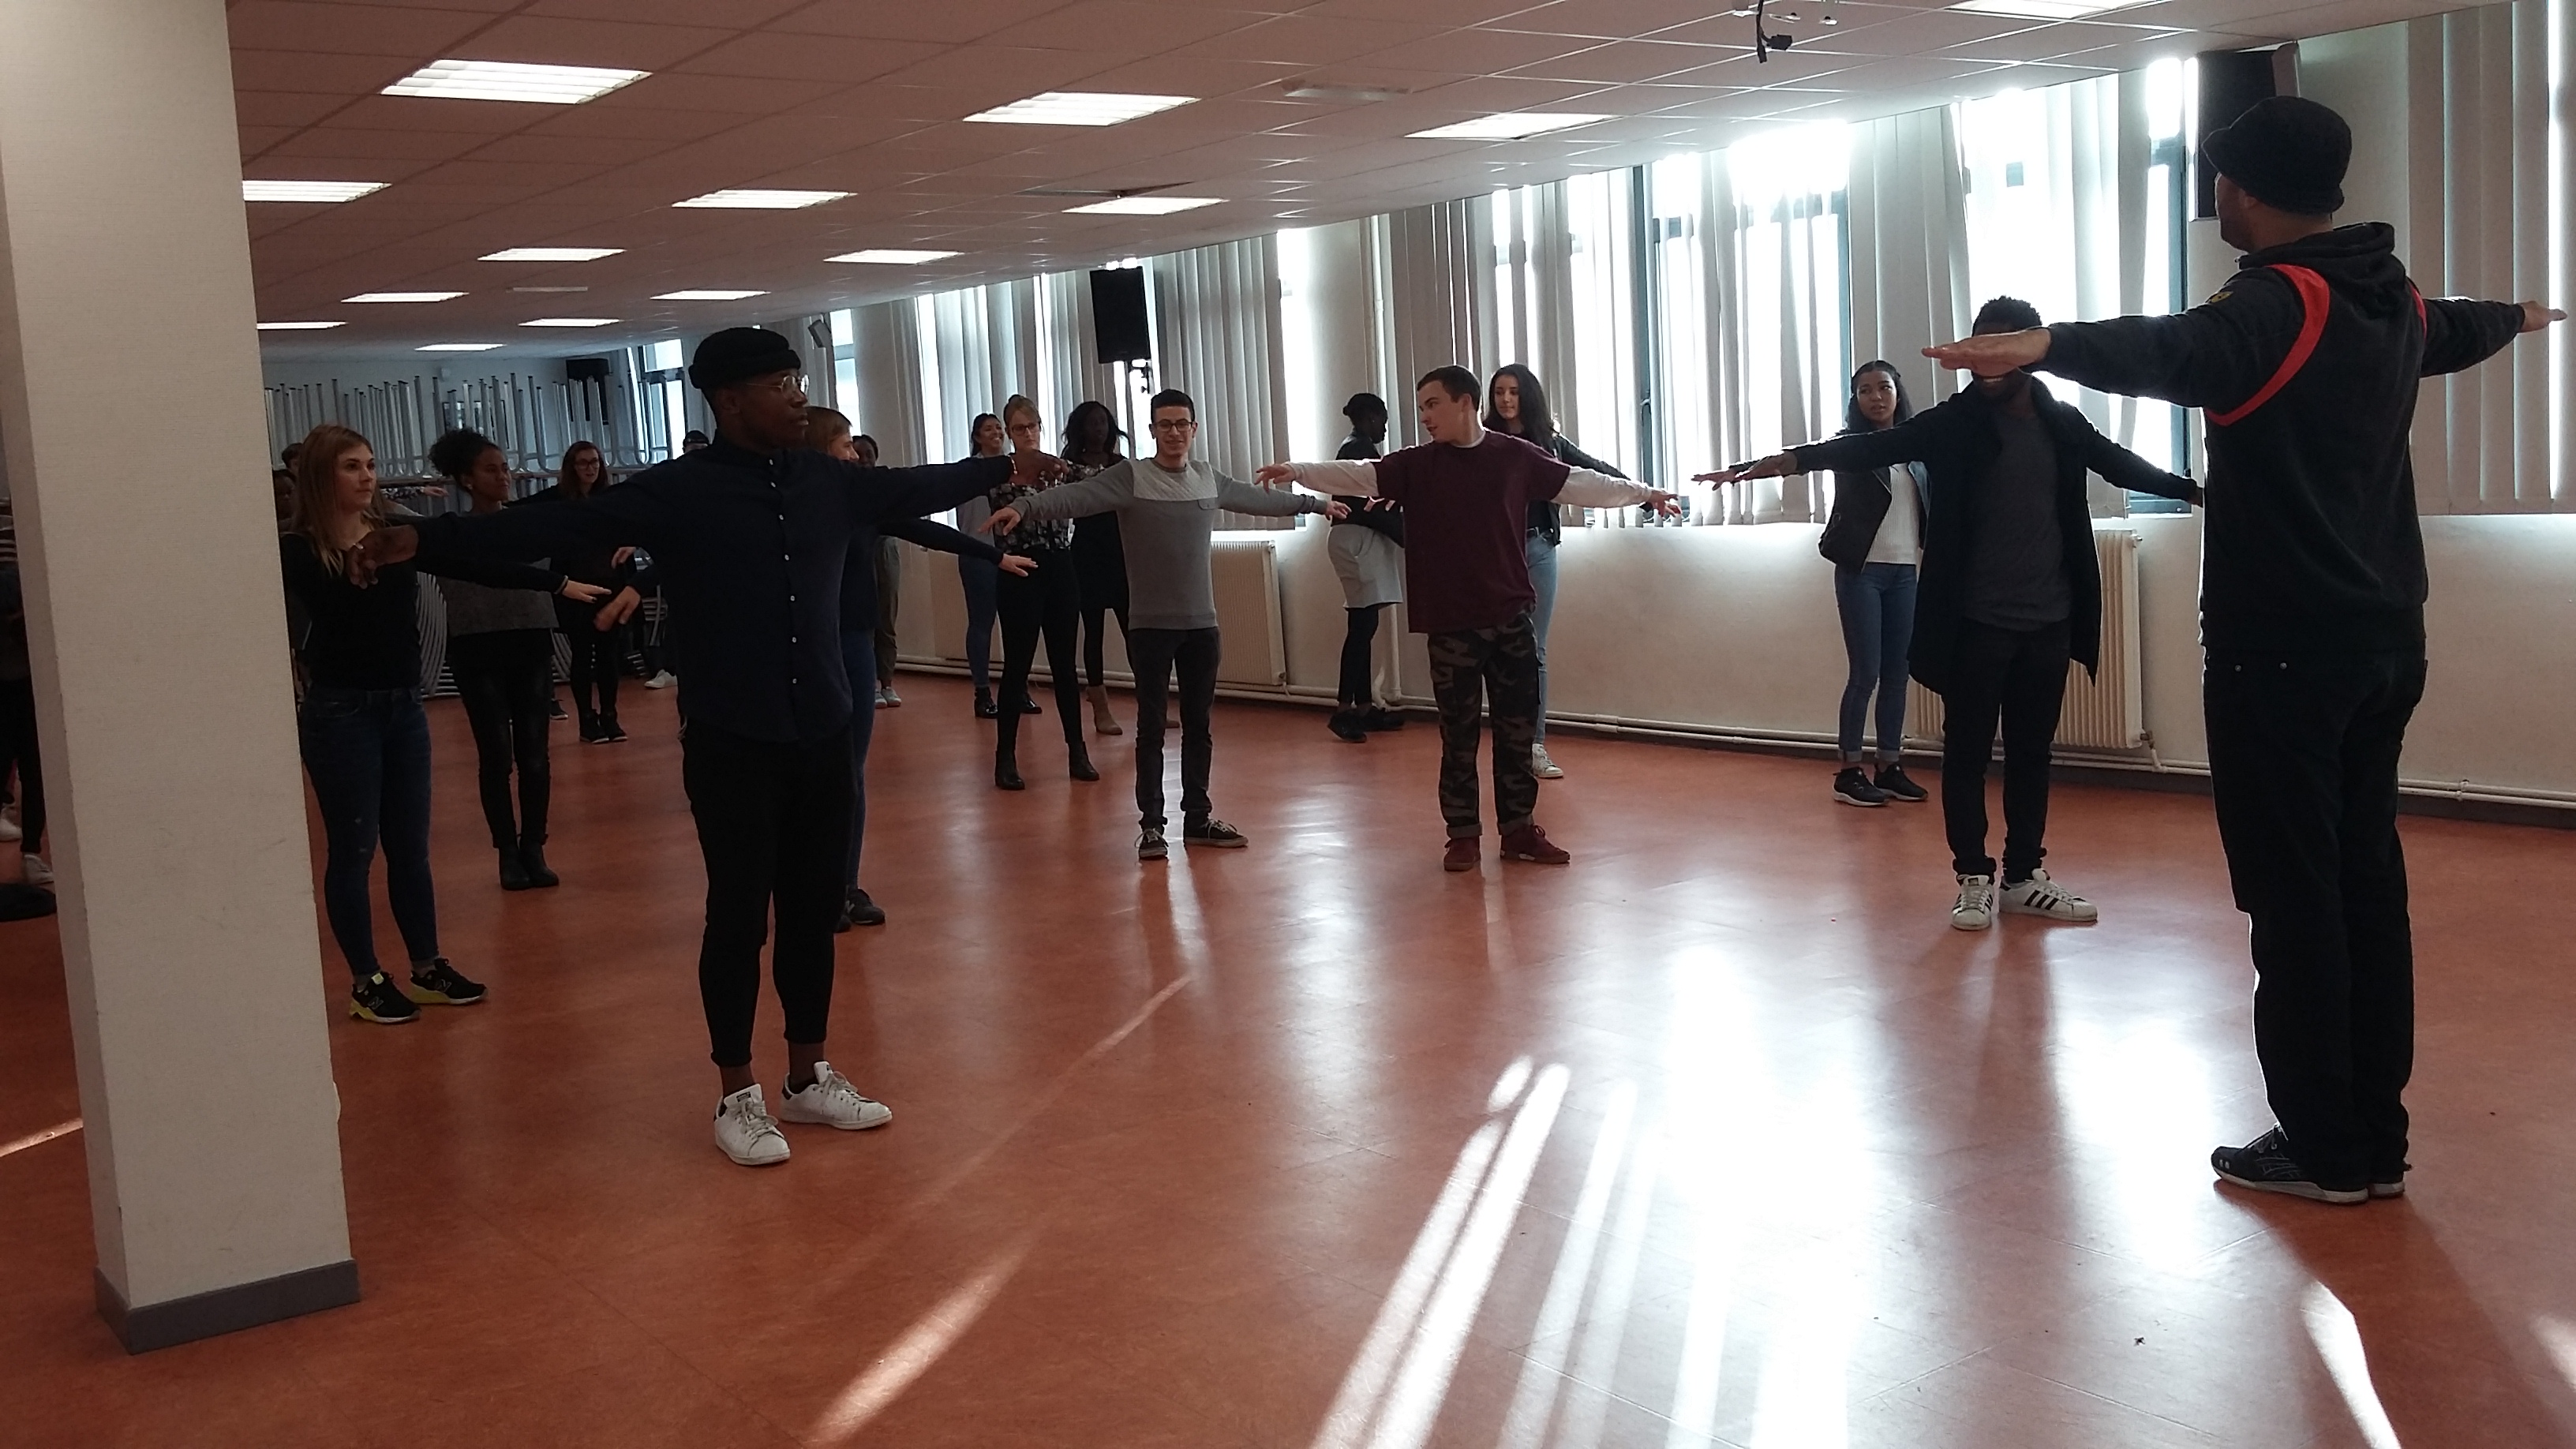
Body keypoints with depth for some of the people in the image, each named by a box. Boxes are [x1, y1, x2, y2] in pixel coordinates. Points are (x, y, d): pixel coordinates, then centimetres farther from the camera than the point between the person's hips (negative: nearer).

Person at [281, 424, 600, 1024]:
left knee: (410, 845, 11)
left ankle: (427, 968, 21)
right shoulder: (297, 551, -7)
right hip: (339, 713, -5)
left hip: (403, 706, 5)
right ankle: (366, 982, 13)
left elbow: (473, 567, 6)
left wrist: (559, 584, 4)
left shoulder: (397, 534, 5)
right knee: (352, 849, 3)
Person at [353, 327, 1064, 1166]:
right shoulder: (677, 492, -9)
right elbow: (553, 527, -15)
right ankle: (737, 1098, 18)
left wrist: (1003, 469, 33)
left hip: (822, 734, 5)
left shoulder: (829, 482, 5)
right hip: (731, 744, -5)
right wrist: (427, 538, -24)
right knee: (738, 918, 4)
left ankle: (809, 1080, 28)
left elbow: (917, 489, 22)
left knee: (814, 911, 13)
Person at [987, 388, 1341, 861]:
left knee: (1199, 725, 11)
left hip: (1202, 624, 5)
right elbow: (1075, 496, -22)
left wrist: (1314, 503, 37)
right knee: (1151, 727, 1)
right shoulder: (1130, 477, -8)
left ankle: (1198, 818, 20)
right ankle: (1151, 824, 8)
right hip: (1151, 626, -4)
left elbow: (1260, 499, 25)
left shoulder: (1210, 480, 8)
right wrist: (1025, 509, -40)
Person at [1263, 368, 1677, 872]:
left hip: (1512, 618, 1)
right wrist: (1298, 471, -21)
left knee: (1518, 729, 7)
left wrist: (1644, 493, 14)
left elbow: (1580, 483, 10)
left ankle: (1519, 828, 17)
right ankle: (1463, 833, 14)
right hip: (1451, 623, 0)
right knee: (1459, 733, 5)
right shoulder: (1416, 464, 0)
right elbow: (1358, 474, -8)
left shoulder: (1517, 456, 2)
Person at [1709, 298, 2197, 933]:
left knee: (2031, 753, 11)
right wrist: (1793, 460, -30)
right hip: (1976, 621, -3)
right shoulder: (1953, 422, -5)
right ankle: (1974, 878, 13)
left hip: (2047, 622, 3)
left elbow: (2121, 465, 22)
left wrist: (2191, 489, 31)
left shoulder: (2063, 424, 5)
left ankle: (2024, 876, 21)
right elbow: (1874, 446, -16)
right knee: (1968, 752, 4)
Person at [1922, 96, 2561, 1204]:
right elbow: (2458, 329, 36)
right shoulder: (2395, 303, 12)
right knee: (2368, 881, 13)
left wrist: (2049, 346, -54)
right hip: (2384, 639, 9)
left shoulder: (2276, 305, -15)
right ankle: (2375, 1138, 20)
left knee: (2295, 893, -2)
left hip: (2282, 646, -9)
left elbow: (2174, 353, -38)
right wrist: (2520, 315, 59)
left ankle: (2325, 1148, 4)